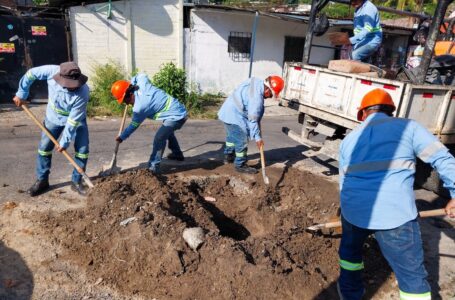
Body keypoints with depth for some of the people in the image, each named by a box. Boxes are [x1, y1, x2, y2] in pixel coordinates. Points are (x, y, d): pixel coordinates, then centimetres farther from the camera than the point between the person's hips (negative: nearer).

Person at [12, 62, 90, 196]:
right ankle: (42, 180, 20)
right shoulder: (52, 71, -30)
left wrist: (64, 142, -23)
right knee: (44, 148, 5)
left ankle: (77, 182, 10)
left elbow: (73, 121, -30)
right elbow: (31, 74, -9)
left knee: (82, 150, -7)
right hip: (54, 118, 3)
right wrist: (21, 94, -4)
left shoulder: (83, 93, -37)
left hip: (76, 120, -2)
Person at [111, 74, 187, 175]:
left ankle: (154, 167, -12)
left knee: (159, 139, -17)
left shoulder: (140, 107, -22)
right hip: (180, 110, 10)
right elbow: (141, 75, 22)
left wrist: (121, 137, 3)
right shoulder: (142, 84, -3)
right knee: (167, 131, 32)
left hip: (176, 116, -10)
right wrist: (131, 83, 16)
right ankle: (177, 154, 48)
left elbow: (133, 126, -9)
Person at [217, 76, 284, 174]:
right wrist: (257, 137, -18)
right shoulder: (256, 98, -29)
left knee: (232, 136, 26)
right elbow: (252, 120, -25)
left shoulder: (256, 82, -4)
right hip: (234, 117, -10)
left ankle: (228, 156, 44)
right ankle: (240, 165, 10)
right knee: (242, 141, -2)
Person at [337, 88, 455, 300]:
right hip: (395, 214, -3)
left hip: (353, 210, 4)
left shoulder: (349, 139, 18)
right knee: (412, 276, 11)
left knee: (349, 249, 32)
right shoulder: (408, 127, 8)